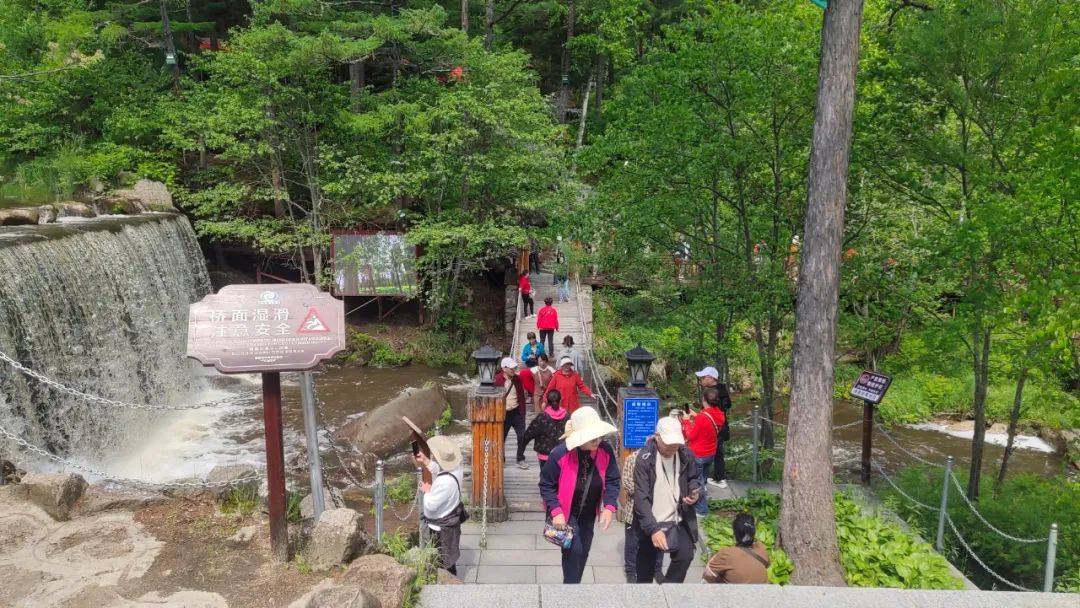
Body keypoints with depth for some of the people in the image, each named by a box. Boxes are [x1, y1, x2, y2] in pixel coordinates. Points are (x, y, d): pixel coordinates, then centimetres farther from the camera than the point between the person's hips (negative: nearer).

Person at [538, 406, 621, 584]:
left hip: (589, 514, 5)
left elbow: (613, 481, -5)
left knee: (583, 552, 17)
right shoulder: (559, 454, -27)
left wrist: (610, 506, -19)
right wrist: (555, 512, -25)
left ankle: (574, 581, 39)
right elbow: (546, 484, -17)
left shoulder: (605, 451, -16)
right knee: (574, 550, -13)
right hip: (566, 513, -5)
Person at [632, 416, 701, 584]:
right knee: (646, 569, 10)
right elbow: (641, 498, -20)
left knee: (685, 557, -11)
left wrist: (695, 493, -11)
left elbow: (692, 479, 13)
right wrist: (653, 529, -28)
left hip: (679, 520, 3)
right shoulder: (645, 458, -17)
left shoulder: (686, 455, -5)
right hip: (651, 523, -3)